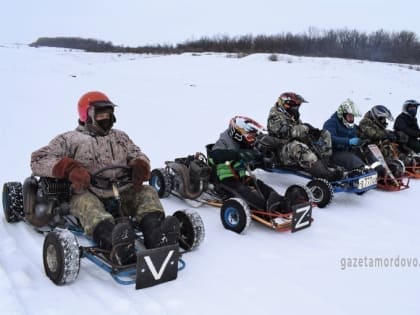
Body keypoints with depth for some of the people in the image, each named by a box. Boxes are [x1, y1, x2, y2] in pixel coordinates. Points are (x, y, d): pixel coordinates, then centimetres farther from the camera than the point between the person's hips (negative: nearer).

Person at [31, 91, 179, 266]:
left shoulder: (120, 136, 28)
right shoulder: (69, 139, 13)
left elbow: (138, 155, 22)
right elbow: (38, 160, 3)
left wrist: (140, 166, -5)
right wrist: (70, 168, -16)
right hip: (87, 194, -4)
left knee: (147, 192, -22)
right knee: (85, 202, -36)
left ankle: (155, 236, -53)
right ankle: (117, 245, -67)